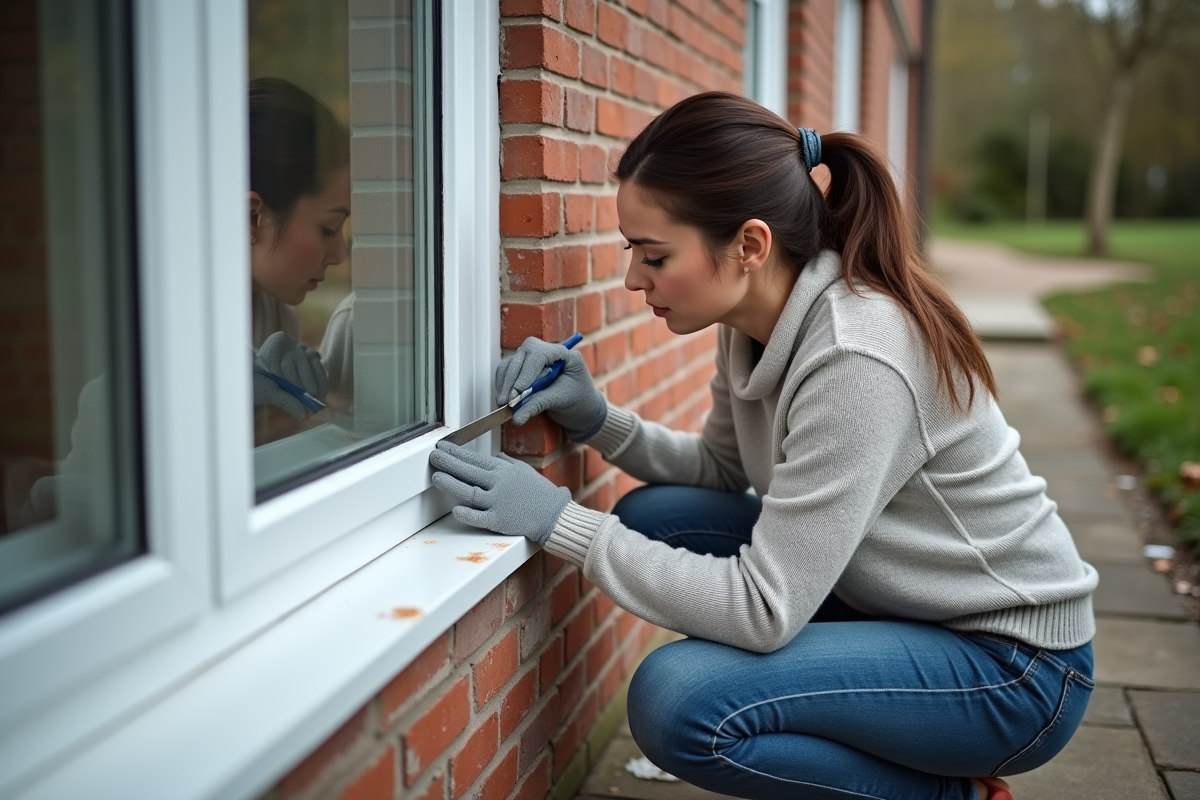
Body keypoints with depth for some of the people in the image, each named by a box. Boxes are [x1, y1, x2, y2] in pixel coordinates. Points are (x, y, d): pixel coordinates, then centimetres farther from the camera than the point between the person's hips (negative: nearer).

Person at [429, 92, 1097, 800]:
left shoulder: (855, 359, -30)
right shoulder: (760, 320, -5)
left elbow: (763, 609, -29)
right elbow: (722, 468, 11)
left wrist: (559, 521, -25)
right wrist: (595, 419, -7)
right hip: (898, 605, 9)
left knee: (676, 701, -24)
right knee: (654, 518, -3)